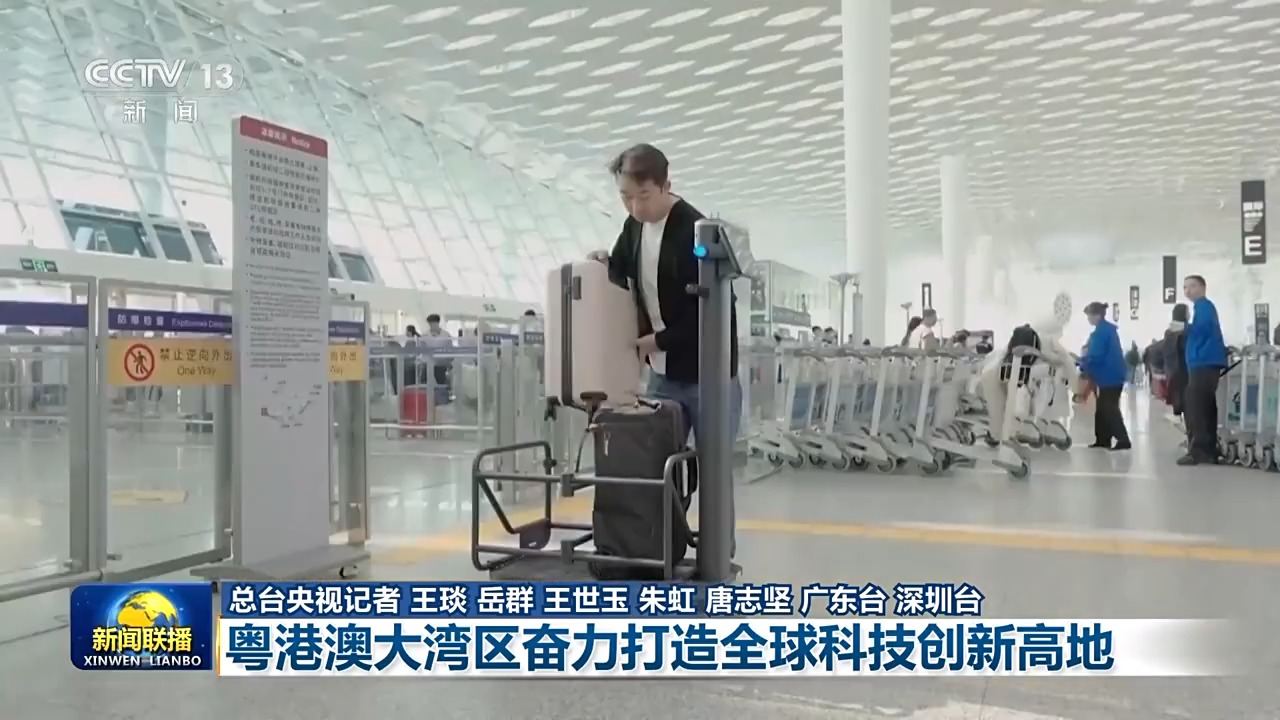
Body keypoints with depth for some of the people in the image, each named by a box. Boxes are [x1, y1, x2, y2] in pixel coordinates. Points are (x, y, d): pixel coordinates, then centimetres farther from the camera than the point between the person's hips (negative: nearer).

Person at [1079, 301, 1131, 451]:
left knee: (1109, 408, -7)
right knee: (1103, 408, 13)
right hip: (1112, 374, 10)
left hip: (1110, 375, -10)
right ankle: (1103, 439, 18)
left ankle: (1123, 440, -9)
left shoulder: (1101, 331, -17)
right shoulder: (1108, 329, 14)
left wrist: (1083, 365, -6)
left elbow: (1096, 356, -21)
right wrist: (1083, 359, 12)